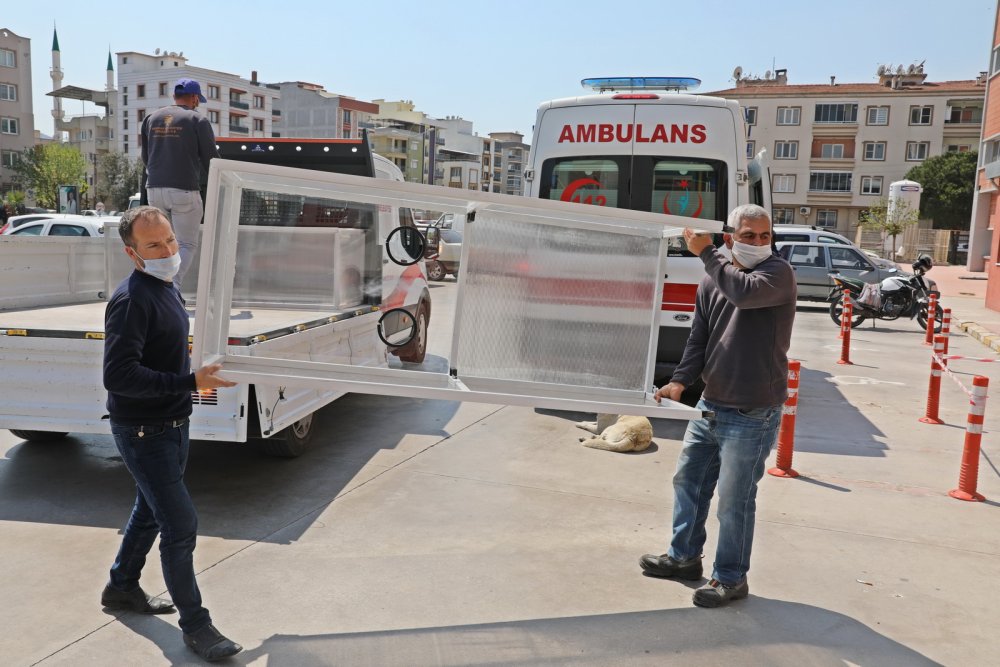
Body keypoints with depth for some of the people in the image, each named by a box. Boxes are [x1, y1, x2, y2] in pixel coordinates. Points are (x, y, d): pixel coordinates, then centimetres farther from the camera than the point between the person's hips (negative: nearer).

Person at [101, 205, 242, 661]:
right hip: (144, 434, -9)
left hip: (171, 426, 10)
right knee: (181, 526, -5)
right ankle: (195, 625, 9)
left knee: (151, 512, 23)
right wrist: (190, 382, -32)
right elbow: (118, 375, -30)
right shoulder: (132, 300, -23)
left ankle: (122, 587, 44)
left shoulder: (168, 289, 8)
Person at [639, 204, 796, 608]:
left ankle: (731, 579, 19)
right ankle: (684, 557, 35)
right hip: (711, 405, 7)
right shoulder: (712, 282, 6)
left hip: (752, 414, -7)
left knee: (734, 499, 0)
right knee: (687, 479, 17)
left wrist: (705, 253, -21)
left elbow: (745, 292, -32)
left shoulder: (778, 273, -10)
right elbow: (699, 339, 7)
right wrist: (680, 381, -8)